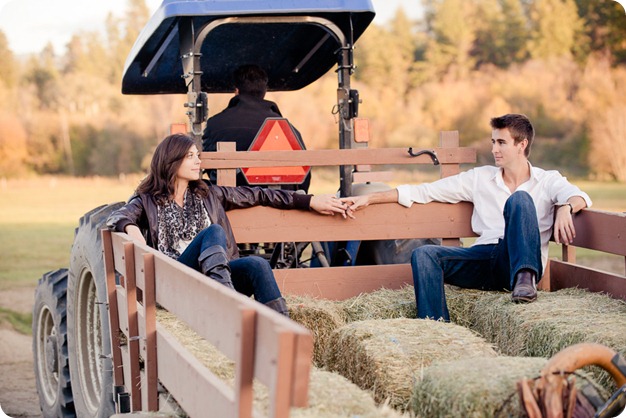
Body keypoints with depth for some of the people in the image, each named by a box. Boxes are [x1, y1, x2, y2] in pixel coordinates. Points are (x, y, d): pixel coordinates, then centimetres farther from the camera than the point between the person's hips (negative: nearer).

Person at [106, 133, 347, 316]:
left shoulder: (208, 195, 22)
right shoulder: (147, 201, 13)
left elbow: (257, 196, 20)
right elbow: (117, 216, -6)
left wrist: (310, 201, 16)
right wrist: (131, 228, -31)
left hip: (214, 272, 3)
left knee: (257, 265, -27)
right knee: (213, 232, -28)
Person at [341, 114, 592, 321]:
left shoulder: (547, 181, 10)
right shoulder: (480, 178, 18)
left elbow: (578, 196, -9)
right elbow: (424, 191, 16)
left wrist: (565, 208, -35)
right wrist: (369, 198, 10)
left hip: (520, 262, -3)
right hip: (483, 261, 3)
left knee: (520, 199, -25)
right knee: (424, 255, -20)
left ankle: (525, 278, -38)